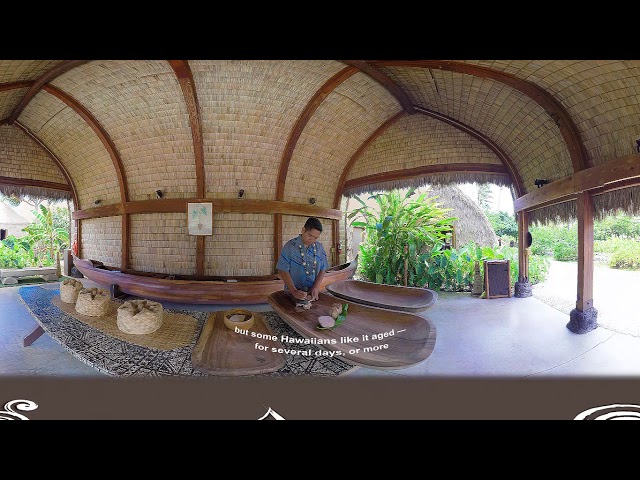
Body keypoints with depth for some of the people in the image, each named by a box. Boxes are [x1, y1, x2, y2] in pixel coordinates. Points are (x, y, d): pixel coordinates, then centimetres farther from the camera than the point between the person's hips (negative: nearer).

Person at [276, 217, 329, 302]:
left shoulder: (319, 247, 5)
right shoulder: (290, 246, -5)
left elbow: (322, 270, 9)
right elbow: (283, 271, -6)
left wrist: (316, 288, -5)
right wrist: (294, 291, -15)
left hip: (313, 293, 3)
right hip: (292, 294, -2)